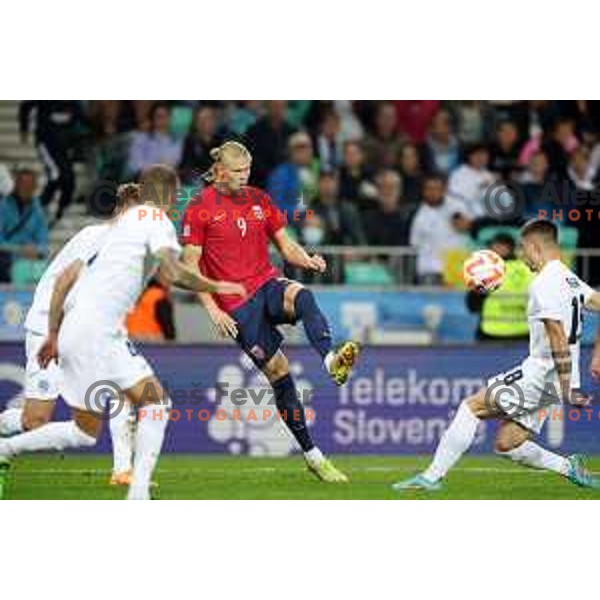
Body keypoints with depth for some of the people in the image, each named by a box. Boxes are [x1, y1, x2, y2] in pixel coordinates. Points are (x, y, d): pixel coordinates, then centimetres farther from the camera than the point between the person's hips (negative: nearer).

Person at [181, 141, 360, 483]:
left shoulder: (259, 200, 12)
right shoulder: (200, 209, -2)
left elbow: (286, 246, 14)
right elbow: (191, 265, -2)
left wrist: (308, 260, -8)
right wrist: (213, 309, -11)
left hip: (268, 284, 4)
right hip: (237, 307, -4)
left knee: (302, 296, -32)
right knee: (279, 372, -8)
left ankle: (331, 360, -58)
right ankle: (313, 456, -2)